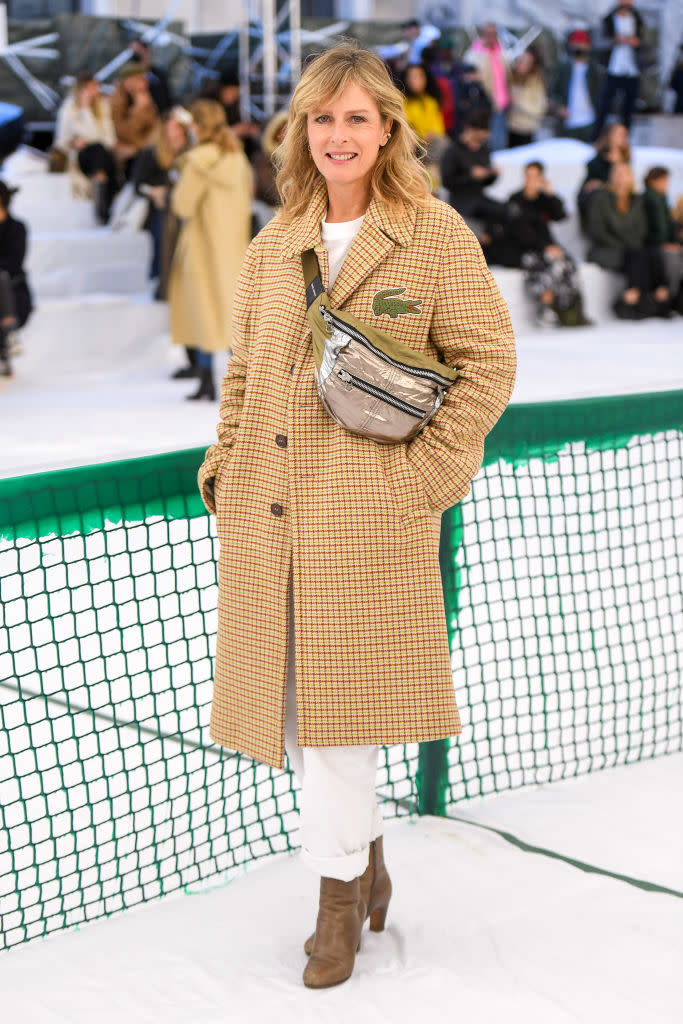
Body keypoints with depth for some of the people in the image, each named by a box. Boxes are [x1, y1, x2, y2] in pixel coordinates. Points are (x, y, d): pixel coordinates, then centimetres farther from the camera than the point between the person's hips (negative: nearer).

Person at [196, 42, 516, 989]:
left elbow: (488, 364, -3)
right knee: (294, 702, 11)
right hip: (267, 514, 5)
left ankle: (340, 893, 11)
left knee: (338, 697, -5)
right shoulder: (273, 247, 13)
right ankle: (364, 857, 32)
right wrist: (227, 469, 8)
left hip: (370, 512, -5)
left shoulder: (436, 236, -2)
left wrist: (423, 472, -9)